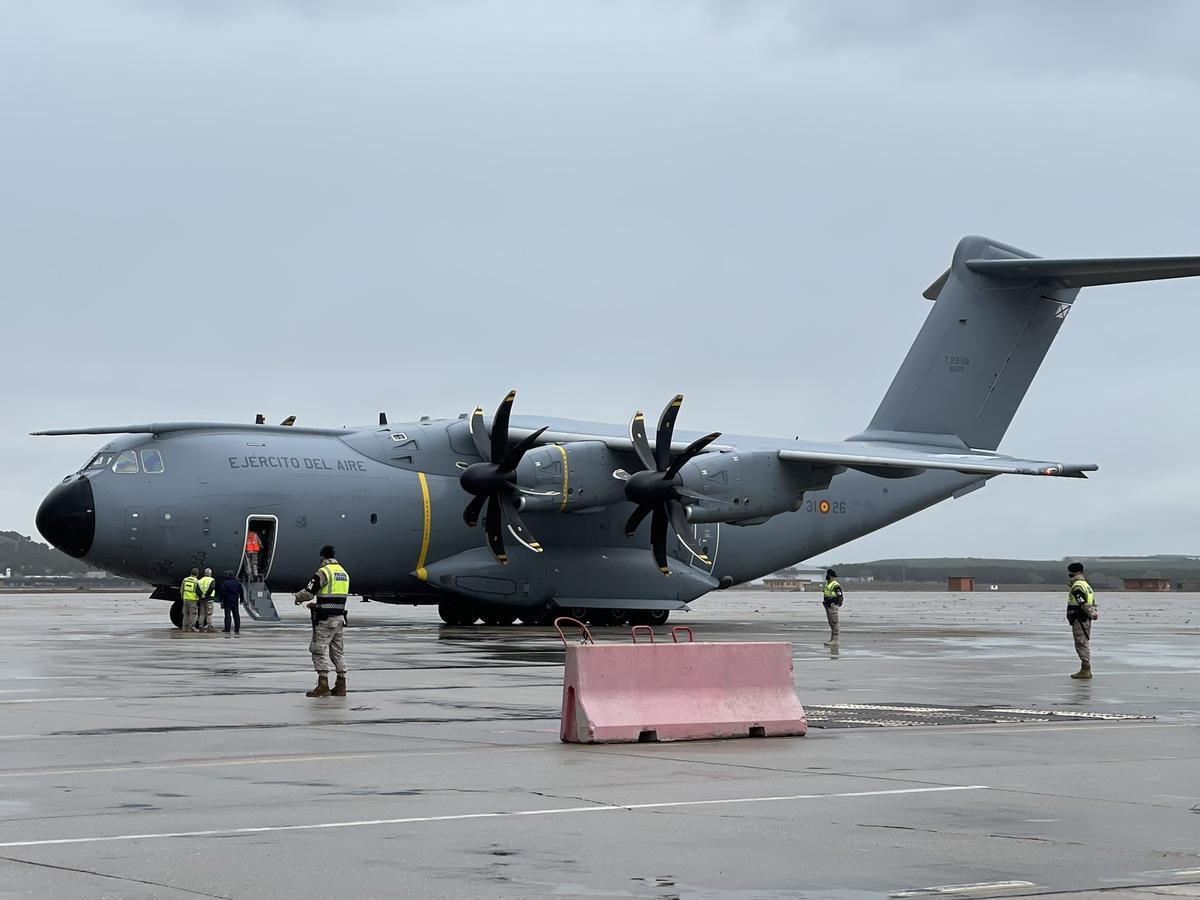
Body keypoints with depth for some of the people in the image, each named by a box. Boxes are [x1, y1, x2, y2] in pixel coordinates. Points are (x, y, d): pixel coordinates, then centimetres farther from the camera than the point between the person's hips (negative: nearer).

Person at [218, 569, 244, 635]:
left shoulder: (225, 583, -7)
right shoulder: (238, 583, 7)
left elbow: (222, 593, -9)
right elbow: (241, 592, 10)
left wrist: (221, 601, -4)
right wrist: (241, 600, 16)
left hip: (227, 602, -3)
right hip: (235, 602, 3)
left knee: (227, 616, -3)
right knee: (236, 616, 7)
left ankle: (227, 630, -7)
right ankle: (237, 630, 5)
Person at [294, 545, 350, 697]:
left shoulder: (323, 572, -12)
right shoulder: (344, 573, 14)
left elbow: (308, 592, -15)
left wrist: (298, 598, 7)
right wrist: (316, 603, 29)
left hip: (325, 620, -8)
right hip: (340, 617, 8)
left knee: (319, 650, -5)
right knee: (337, 651, 13)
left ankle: (323, 684, -12)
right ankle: (341, 686, 12)